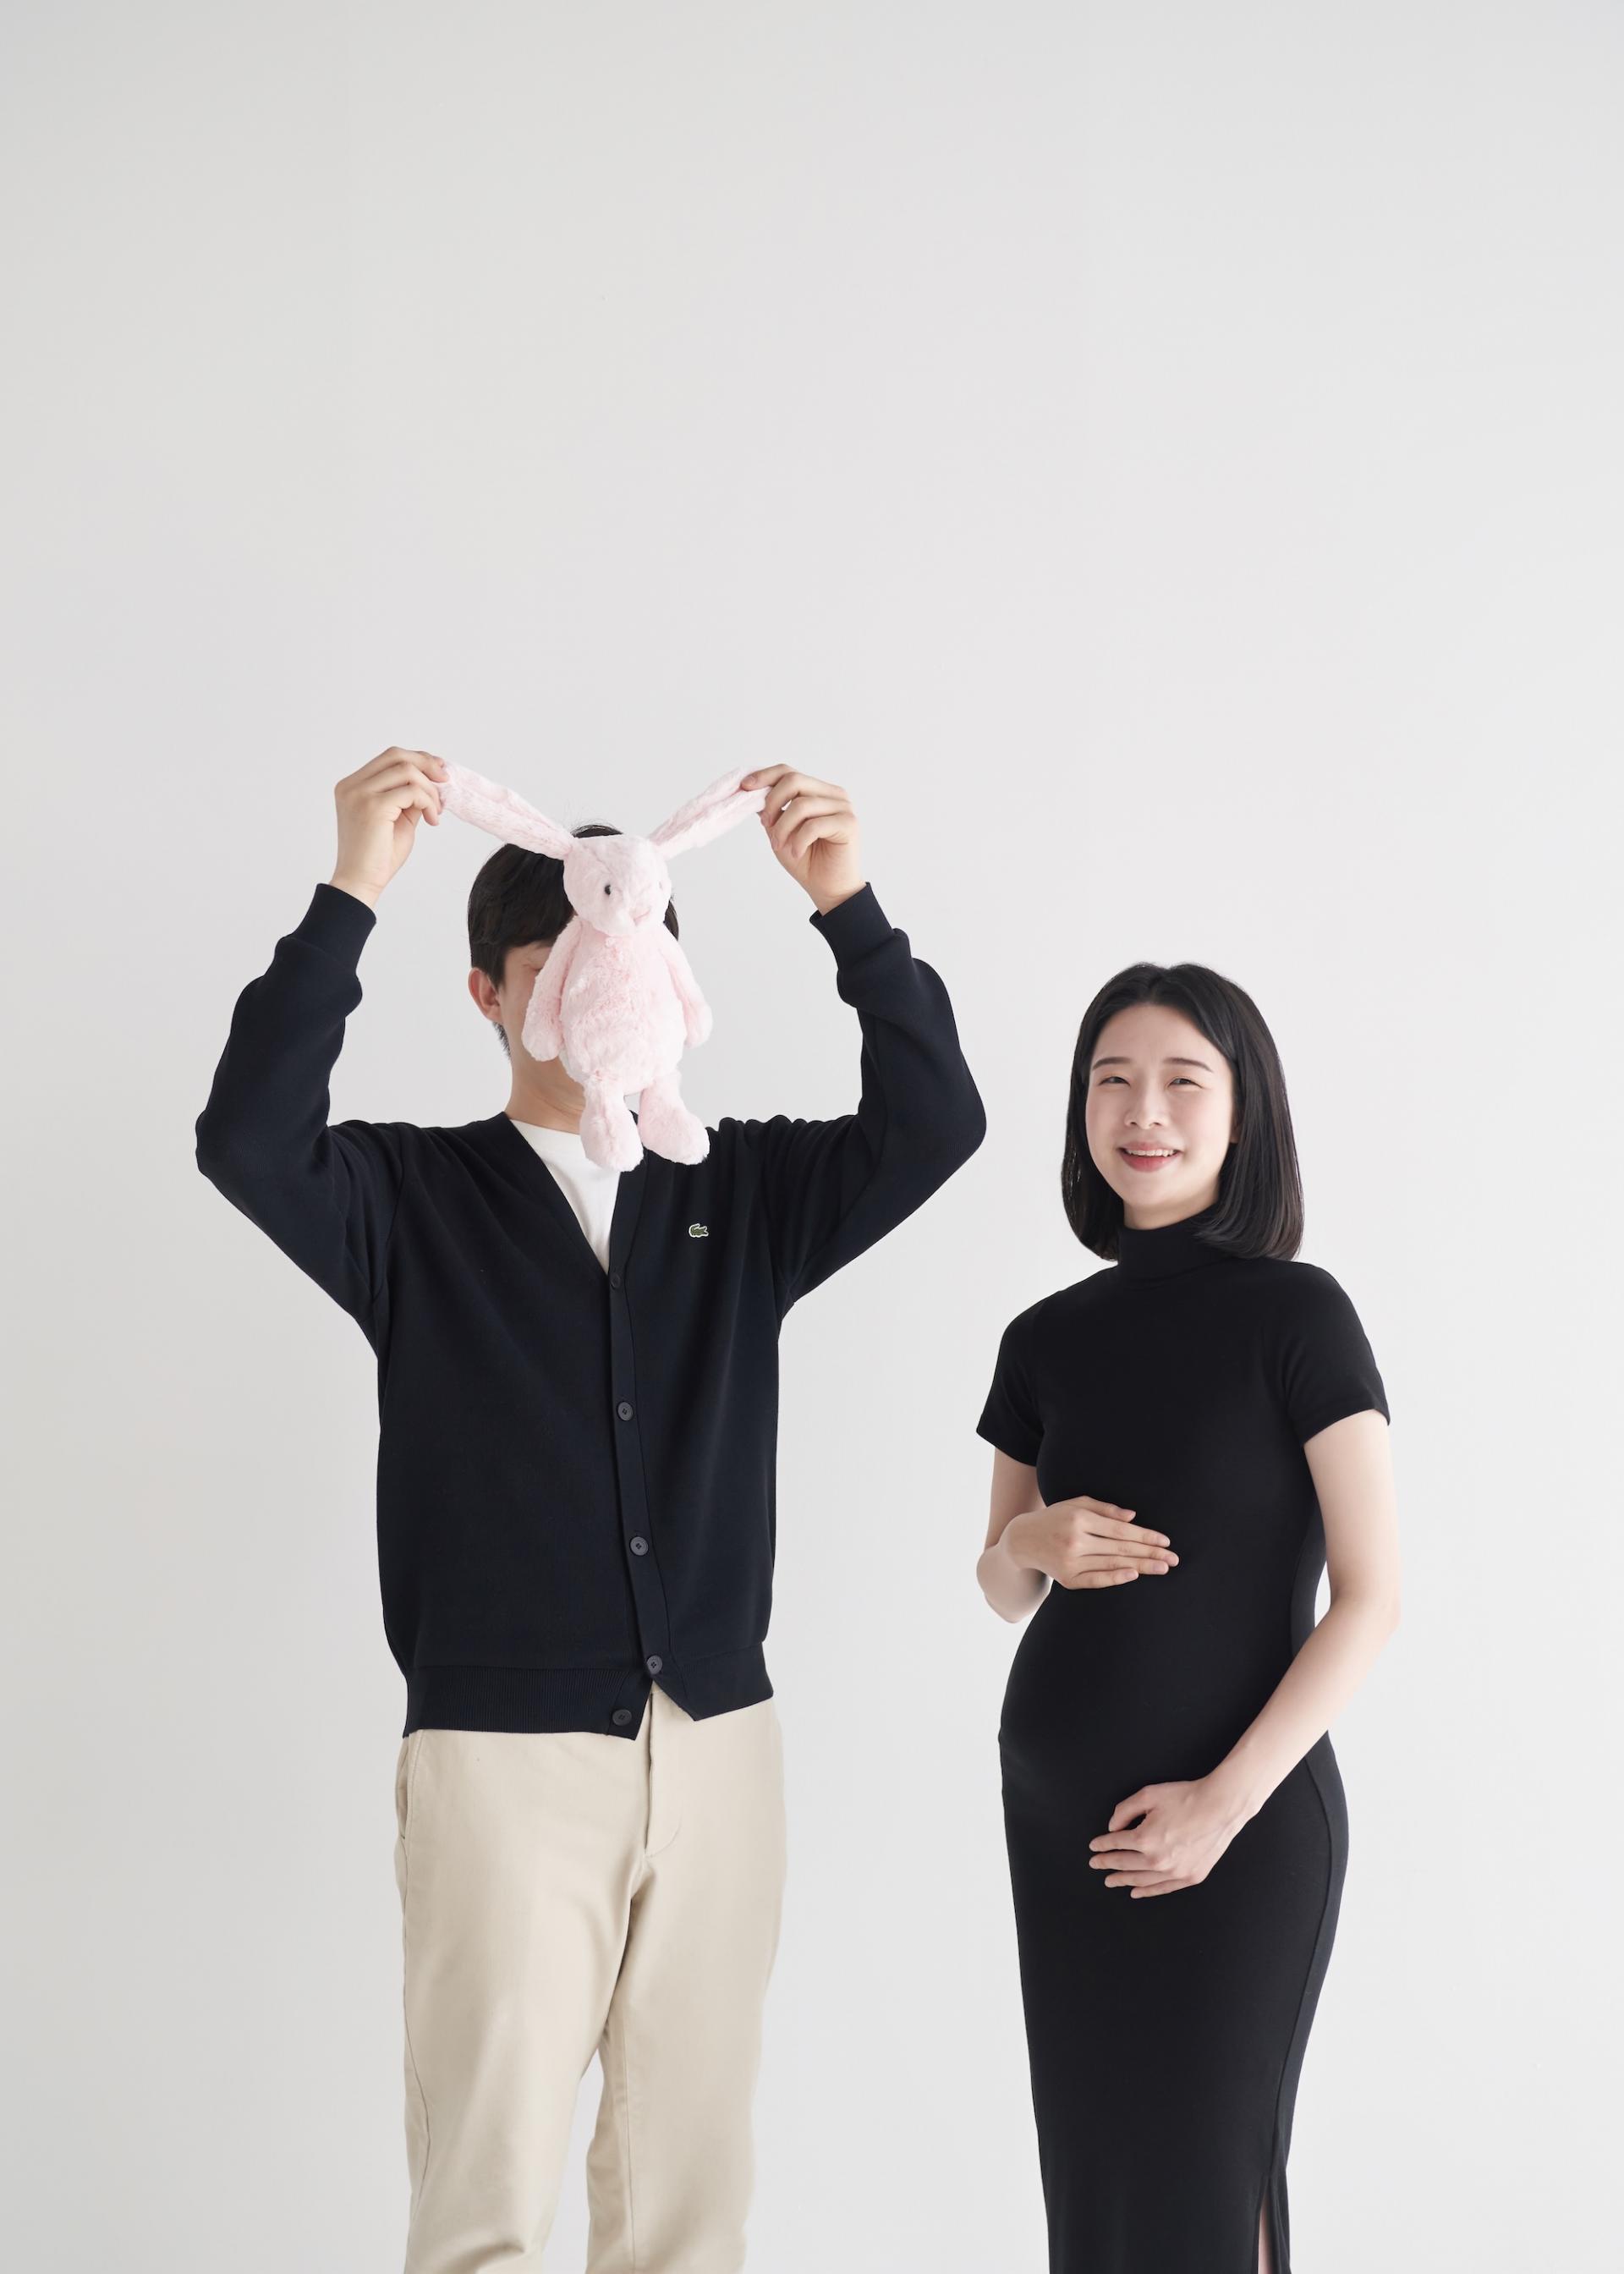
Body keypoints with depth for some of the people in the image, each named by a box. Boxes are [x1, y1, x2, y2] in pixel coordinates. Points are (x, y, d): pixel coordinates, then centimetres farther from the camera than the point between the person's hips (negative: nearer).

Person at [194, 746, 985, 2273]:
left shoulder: (740, 1193, 10)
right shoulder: (412, 1198, 3)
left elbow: (933, 1121, -3)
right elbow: (247, 1142, -16)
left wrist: (848, 908, -14)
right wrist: (352, 894, -22)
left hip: (718, 1745, 3)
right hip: (502, 1751, -3)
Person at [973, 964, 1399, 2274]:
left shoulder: (1296, 1317, -8)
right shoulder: (1048, 1341, 7)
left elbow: (1371, 1598, -11)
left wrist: (1227, 1801, -16)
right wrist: (1032, 1546, -6)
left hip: (1242, 1814, -5)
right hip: (1058, 1813, 5)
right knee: (1086, 2167, 6)